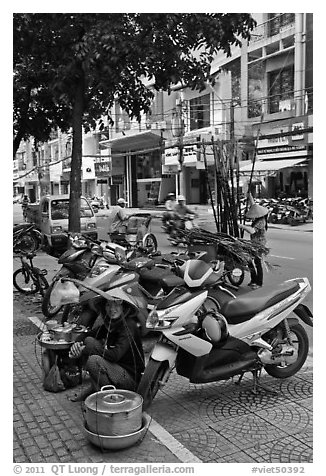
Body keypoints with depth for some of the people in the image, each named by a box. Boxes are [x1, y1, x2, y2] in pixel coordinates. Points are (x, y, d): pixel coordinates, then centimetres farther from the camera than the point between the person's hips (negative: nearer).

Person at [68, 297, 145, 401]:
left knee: (93, 360, -28)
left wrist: (85, 350, -23)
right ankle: (93, 388, 6)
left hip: (131, 378, -8)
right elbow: (85, 336, 12)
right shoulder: (109, 323, 2)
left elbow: (115, 355, -30)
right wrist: (77, 344, -13)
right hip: (115, 367, 8)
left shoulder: (129, 325, -20)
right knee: (89, 341, -5)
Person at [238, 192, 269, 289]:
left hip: (259, 244, -9)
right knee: (250, 261, 13)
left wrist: (242, 226, -30)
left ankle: (259, 283, 8)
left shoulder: (261, 221, -21)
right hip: (253, 243, 9)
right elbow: (253, 205, 15)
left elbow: (252, 230, -34)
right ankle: (253, 280, 25)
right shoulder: (256, 219, 4)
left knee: (258, 263, -2)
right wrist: (250, 196, 11)